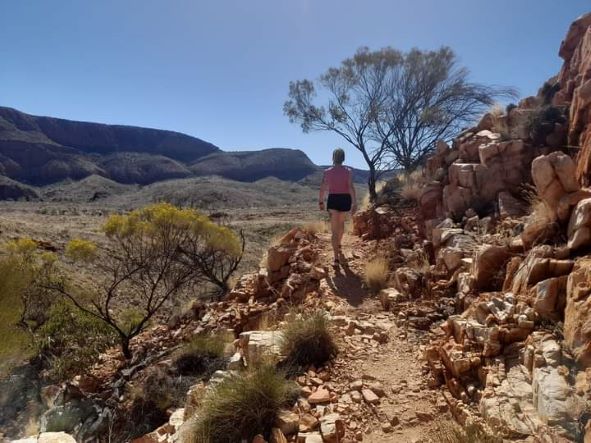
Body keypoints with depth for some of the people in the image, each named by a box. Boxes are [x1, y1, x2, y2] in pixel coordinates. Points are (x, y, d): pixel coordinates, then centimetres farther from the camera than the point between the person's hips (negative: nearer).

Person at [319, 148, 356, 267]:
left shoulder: (327, 172, -3)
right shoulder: (348, 171, -4)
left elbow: (323, 188, -2)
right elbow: (351, 187, -14)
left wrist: (321, 202, 10)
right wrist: (354, 203, -15)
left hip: (333, 200, -1)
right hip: (345, 200, 1)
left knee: (334, 229, -1)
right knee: (341, 222, 28)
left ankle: (336, 258, -10)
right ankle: (338, 245, 48)